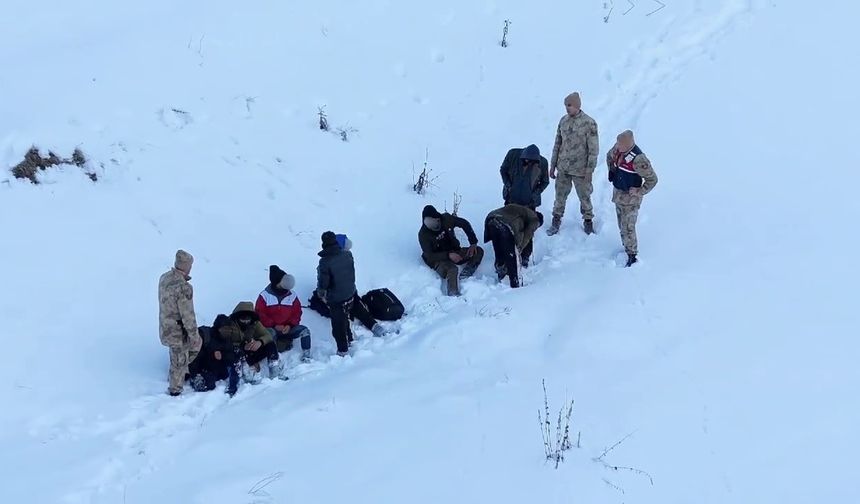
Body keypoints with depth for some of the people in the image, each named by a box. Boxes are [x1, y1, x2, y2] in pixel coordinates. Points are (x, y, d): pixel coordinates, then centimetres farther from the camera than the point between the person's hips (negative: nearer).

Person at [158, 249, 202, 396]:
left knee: (196, 345, 27)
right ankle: (175, 389, 31)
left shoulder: (164, 278, -5)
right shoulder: (184, 288, -31)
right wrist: (194, 336, -13)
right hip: (177, 331, -8)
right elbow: (188, 316, -23)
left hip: (165, 326, 8)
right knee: (180, 361, 13)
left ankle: (174, 376, 38)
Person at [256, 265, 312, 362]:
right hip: (271, 328, -3)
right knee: (270, 333, -37)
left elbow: (297, 313, 4)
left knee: (305, 330, -20)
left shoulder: (292, 296, 2)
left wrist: (290, 325, -14)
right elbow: (259, 314, -8)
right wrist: (274, 325, -18)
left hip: (288, 329, 3)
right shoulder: (264, 296, -5)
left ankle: (306, 357, -16)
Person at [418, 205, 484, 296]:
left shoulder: (446, 219, -9)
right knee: (452, 269, -38)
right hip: (438, 259, -6)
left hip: (454, 252, 6)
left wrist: (473, 243, -4)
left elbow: (465, 224, 4)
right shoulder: (423, 234, -18)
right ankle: (453, 295, -54)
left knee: (478, 251, -13)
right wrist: (448, 255, -31)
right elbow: (429, 256, -19)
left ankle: (464, 276, -28)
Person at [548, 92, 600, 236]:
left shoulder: (589, 123, -15)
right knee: (560, 196, 12)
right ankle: (556, 221, 28)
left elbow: (593, 149, -12)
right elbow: (557, 144, 9)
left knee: (584, 197, 11)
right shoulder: (563, 120, 1)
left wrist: (589, 170, -13)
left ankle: (588, 221, 30)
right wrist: (553, 165, 10)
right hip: (563, 169, 4)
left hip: (580, 170, -4)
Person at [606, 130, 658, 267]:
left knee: (628, 227, -6)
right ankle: (627, 248, 35)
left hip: (630, 197, -8)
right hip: (618, 193, 8)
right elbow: (609, 156, 21)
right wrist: (612, 170, 10)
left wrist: (639, 192, -18)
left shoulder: (638, 159, -29)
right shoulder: (618, 149, -6)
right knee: (622, 225, 20)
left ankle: (632, 256, 4)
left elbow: (652, 179, -22)